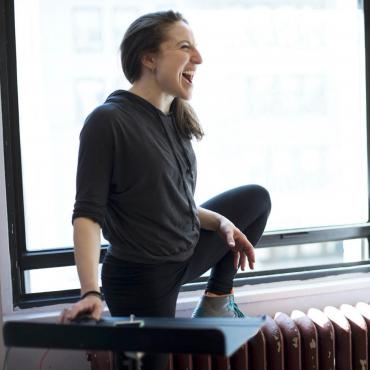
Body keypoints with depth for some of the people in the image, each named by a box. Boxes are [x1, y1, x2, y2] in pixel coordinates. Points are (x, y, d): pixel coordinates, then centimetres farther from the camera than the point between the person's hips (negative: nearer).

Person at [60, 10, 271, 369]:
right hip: (140, 276, -8)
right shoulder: (108, 121, -20)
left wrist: (220, 222, -1)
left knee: (256, 198, 19)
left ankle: (217, 300, 24)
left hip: (187, 255, 8)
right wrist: (91, 292, -33)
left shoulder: (174, 121, 5)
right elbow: (88, 213, -24)